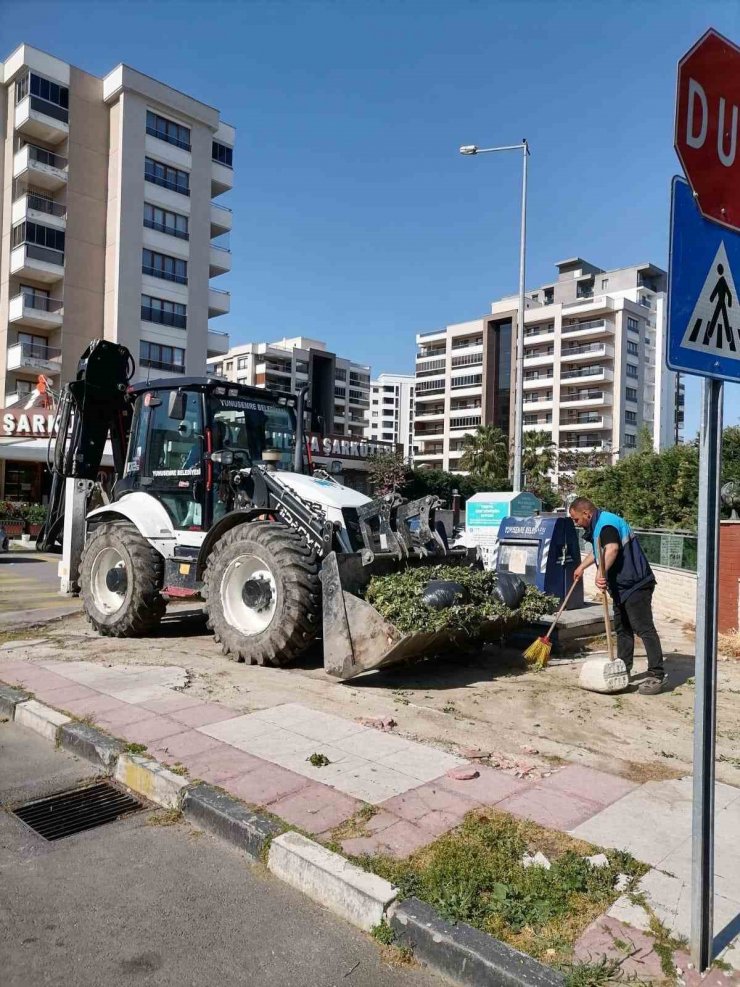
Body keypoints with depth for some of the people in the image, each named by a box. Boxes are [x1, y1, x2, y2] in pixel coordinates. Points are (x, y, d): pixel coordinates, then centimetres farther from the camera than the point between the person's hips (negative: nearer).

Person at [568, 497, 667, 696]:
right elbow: (598, 551, 36)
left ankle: (657, 675, -7)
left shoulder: (606, 524, -18)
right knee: (622, 628, 16)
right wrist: (581, 567, 44)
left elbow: (612, 549, -37)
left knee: (644, 629, -9)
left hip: (635, 585, -11)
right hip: (623, 586, 11)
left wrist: (601, 572, -47)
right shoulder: (598, 525, 16)